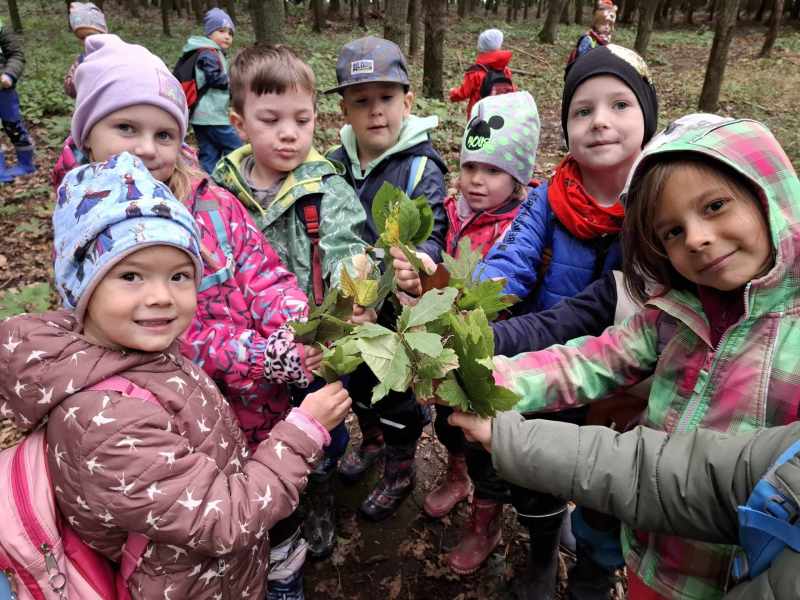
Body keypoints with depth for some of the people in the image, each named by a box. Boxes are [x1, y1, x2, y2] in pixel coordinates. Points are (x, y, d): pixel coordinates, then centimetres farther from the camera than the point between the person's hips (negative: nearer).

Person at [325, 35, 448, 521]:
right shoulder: (337, 163, -3)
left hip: (400, 307, -5)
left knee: (398, 391, 13)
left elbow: (430, 233, -27)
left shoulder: (421, 167, -16)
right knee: (358, 378, 25)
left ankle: (400, 472, 38)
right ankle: (372, 440, 54)